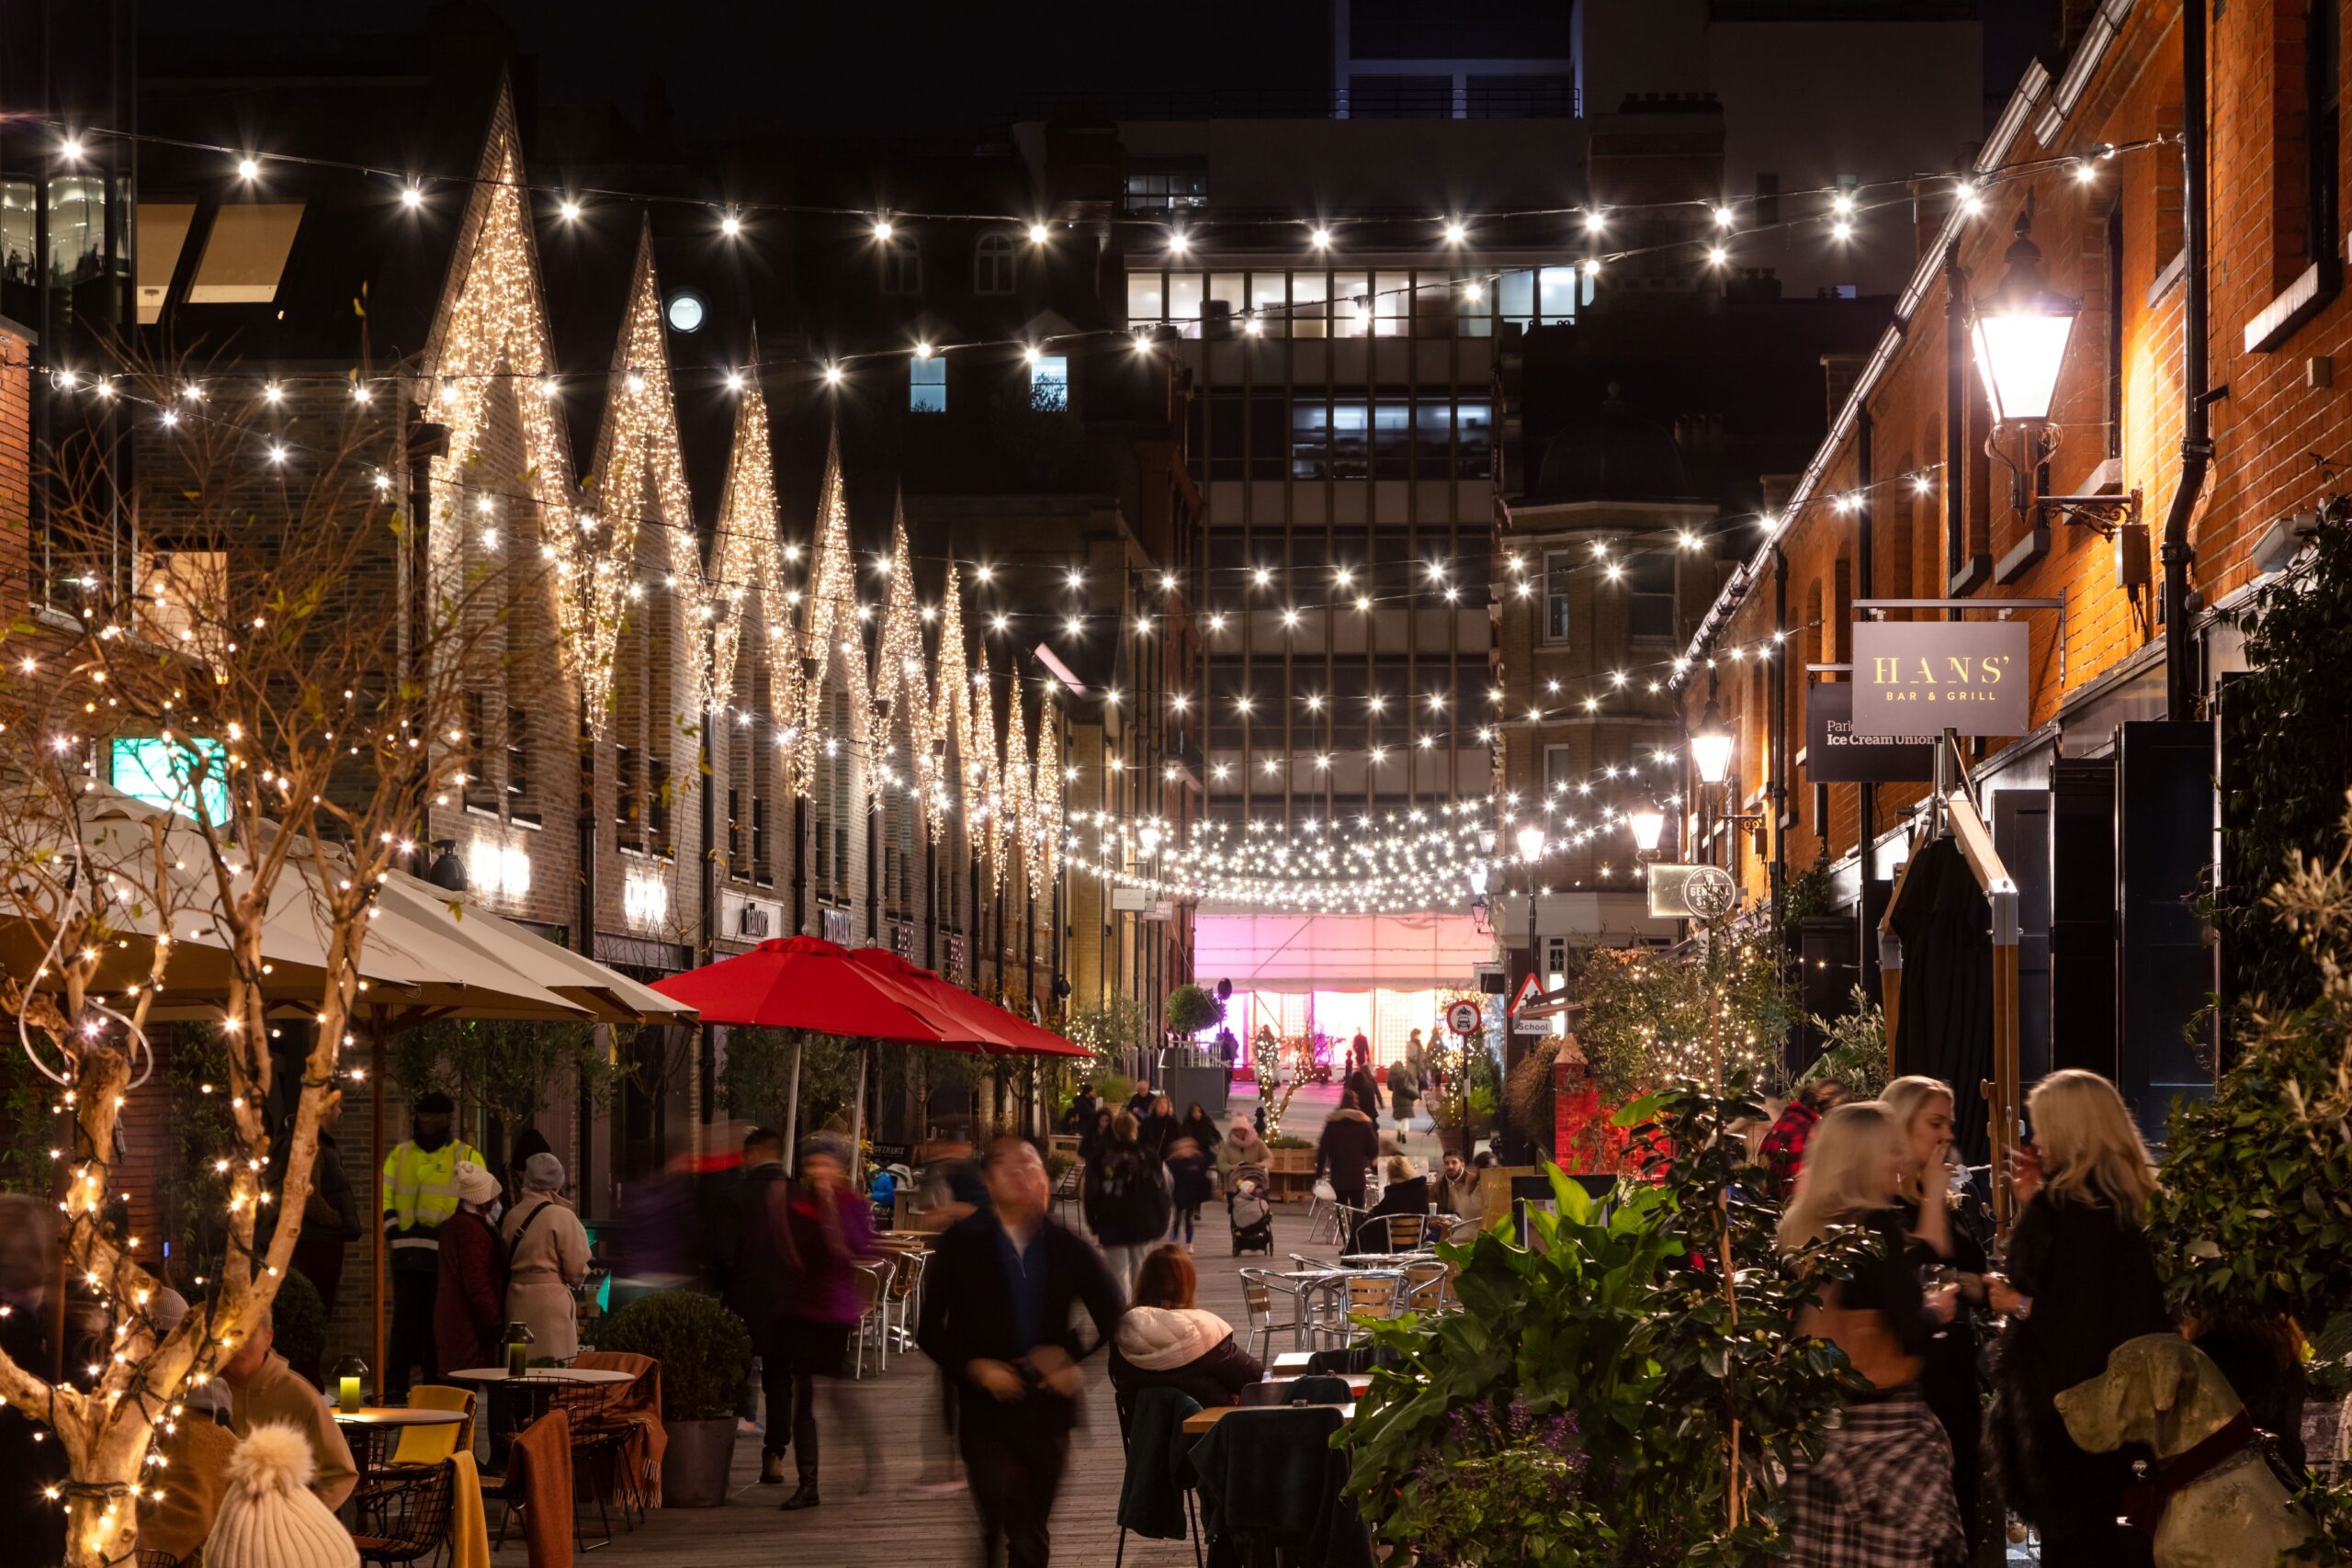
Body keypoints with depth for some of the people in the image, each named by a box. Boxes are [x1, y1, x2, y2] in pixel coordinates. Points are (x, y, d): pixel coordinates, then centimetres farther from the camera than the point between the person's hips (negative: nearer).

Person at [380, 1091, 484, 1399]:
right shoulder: (401, 1153, 14)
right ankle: (395, 1385, 1)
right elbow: (385, 1194, 14)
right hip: (407, 1252, 2)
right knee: (405, 1319, 0)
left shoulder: (466, 1156, 5)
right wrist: (393, 1230, -1)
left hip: (446, 1255, -2)